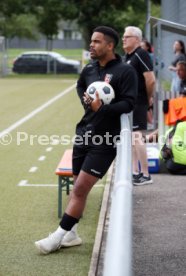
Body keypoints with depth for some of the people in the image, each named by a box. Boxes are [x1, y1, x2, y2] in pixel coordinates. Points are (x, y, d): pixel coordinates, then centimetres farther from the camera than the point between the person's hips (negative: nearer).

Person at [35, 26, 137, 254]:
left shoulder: (125, 71, -11)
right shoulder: (89, 69, 8)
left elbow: (129, 103, -18)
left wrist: (102, 109, -28)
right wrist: (85, 101, 11)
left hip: (105, 140, -6)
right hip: (84, 133, 7)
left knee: (80, 189, -7)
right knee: (78, 187, 12)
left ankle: (59, 236, 0)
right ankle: (70, 234, 22)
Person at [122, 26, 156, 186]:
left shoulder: (141, 55, -14)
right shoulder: (127, 56, 14)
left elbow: (151, 80, -19)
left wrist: (148, 98, -7)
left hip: (138, 102, -9)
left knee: (137, 137, -8)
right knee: (131, 138, 13)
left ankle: (145, 175, -2)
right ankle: (136, 172, 20)